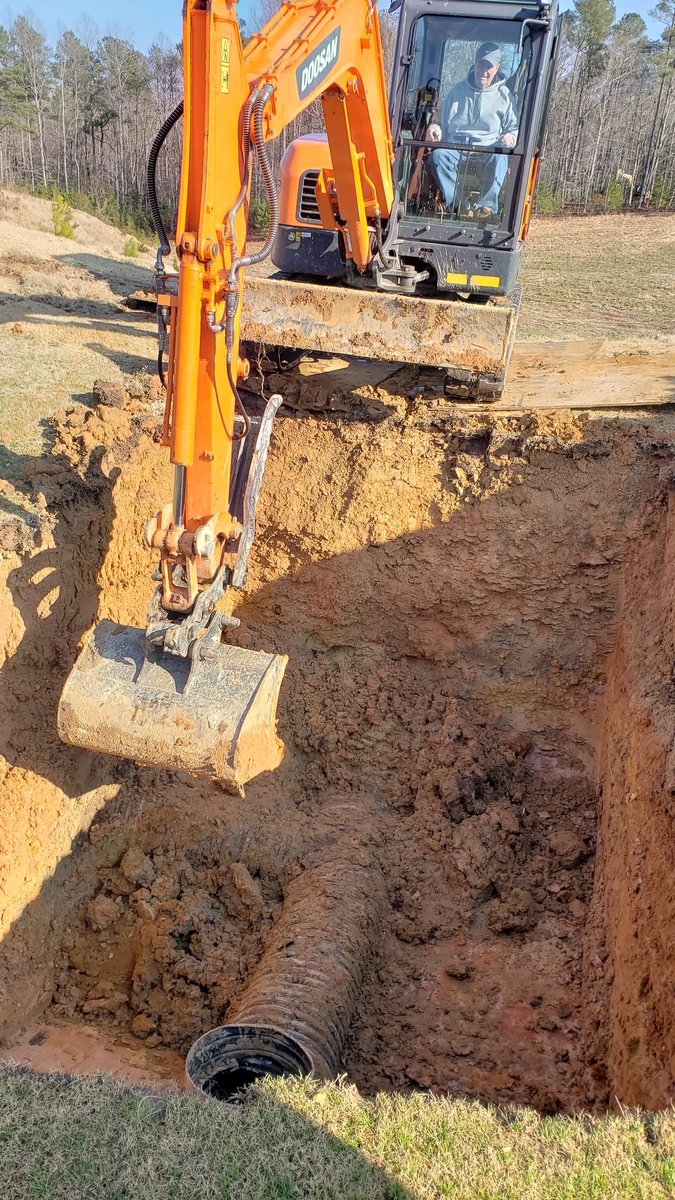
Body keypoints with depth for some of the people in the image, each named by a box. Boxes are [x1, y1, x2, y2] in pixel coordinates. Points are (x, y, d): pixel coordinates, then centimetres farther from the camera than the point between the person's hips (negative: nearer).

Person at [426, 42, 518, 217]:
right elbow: (445, 122, 25)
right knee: (437, 155, -35)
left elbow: (514, 127, 17)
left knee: (500, 159, -39)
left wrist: (511, 137, -9)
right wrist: (435, 129, -1)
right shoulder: (458, 90, 21)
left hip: (488, 151, -1)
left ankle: (487, 206, -46)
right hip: (455, 148, 1)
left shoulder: (504, 95, 16)